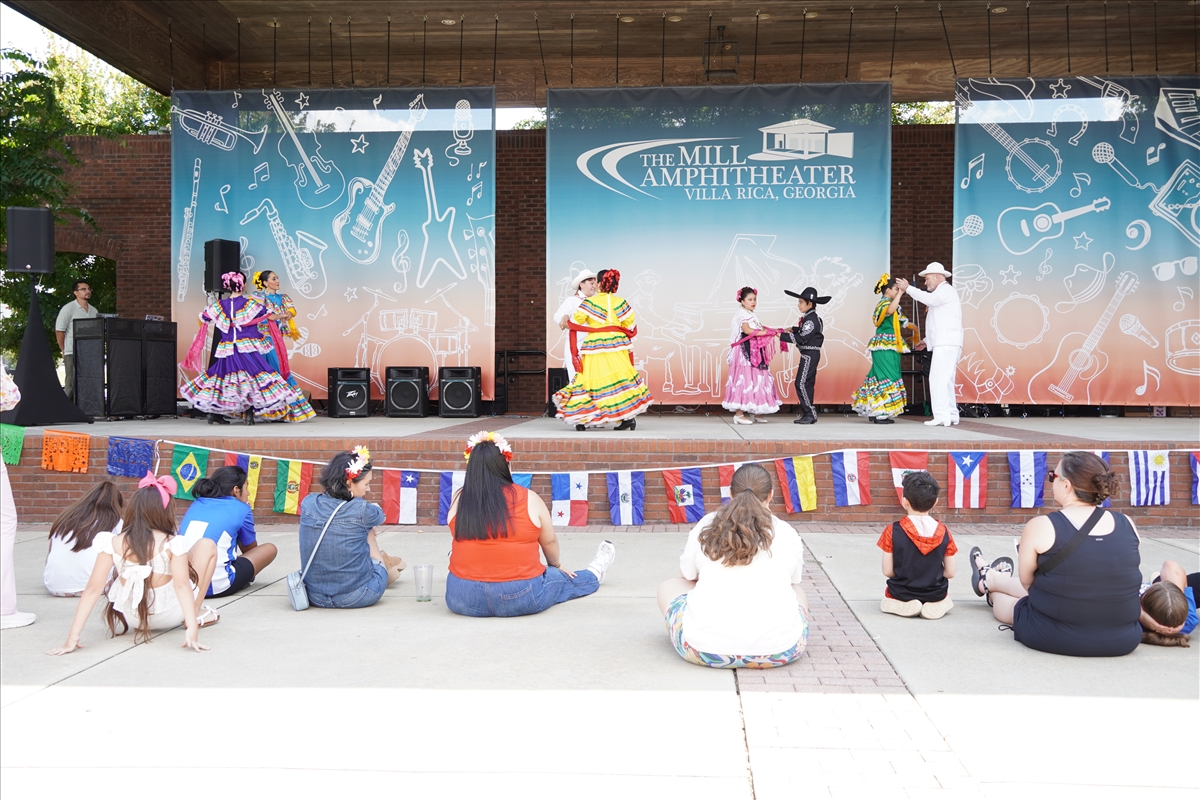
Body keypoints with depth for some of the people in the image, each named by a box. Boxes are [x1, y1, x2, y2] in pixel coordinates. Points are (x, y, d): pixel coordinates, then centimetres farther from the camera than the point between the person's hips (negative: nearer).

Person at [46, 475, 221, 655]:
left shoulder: (112, 544, -14)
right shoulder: (172, 544, -21)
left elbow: (93, 589, -17)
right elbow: (182, 585, -31)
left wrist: (73, 638, -17)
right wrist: (192, 630, -37)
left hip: (131, 618, 3)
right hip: (169, 616, -3)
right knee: (206, 546, 9)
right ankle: (197, 616, 11)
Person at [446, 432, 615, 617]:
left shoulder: (459, 500, -1)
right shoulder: (529, 499, -7)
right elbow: (549, 542, 8)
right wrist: (556, 565, 30)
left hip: (462, 598, 2)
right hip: (521, 598, -2)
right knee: (566, 579, 28)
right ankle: (594, 574, 55)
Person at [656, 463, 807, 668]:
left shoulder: (705, 527, 11)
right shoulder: (787, 533, 11)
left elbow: (687, 577, 27)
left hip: (706, 647, -1)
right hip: (779, 649, 1)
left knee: (668, 587, 28)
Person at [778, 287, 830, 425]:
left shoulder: (811, 320, -17)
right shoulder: (809, 317, 12)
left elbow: (802, 338, -22)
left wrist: (782, 335, -20)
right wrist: (792, 329, 10)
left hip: (810, 355, -10)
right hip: (809, 354, 10)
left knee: (801, 384, -10)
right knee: (807, 383, 12)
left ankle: (810, 414, -8)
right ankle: (807, 413, 16)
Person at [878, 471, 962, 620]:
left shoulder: (893, 531, -14)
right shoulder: (943, 532, -8)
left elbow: (887, 571, -11)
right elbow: (950, 573, -4)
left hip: (902, 594, -2)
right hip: (935, 595, 3)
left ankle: (905, 605, 1)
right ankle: (934, 604, 7)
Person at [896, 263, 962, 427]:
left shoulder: (946, 290, -5)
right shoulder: (941, 293, 26)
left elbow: (929, 299, -26)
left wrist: (908, 288, -19)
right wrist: (927, 340, 24)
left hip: (947, 343, -11)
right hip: (945, 344, 11)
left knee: (938, 379, -15)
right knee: (945, 380, 11)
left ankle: (942, 416, -19)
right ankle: (951, 416, 13)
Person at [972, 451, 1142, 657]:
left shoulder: (1040, 527, -15)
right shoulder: (1128, 525, -3)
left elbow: (1026, 580, -3)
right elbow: (1120, 578, 11)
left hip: (1054, 638, -4)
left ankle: (988, 580, 63)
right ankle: (992, 580, 60)